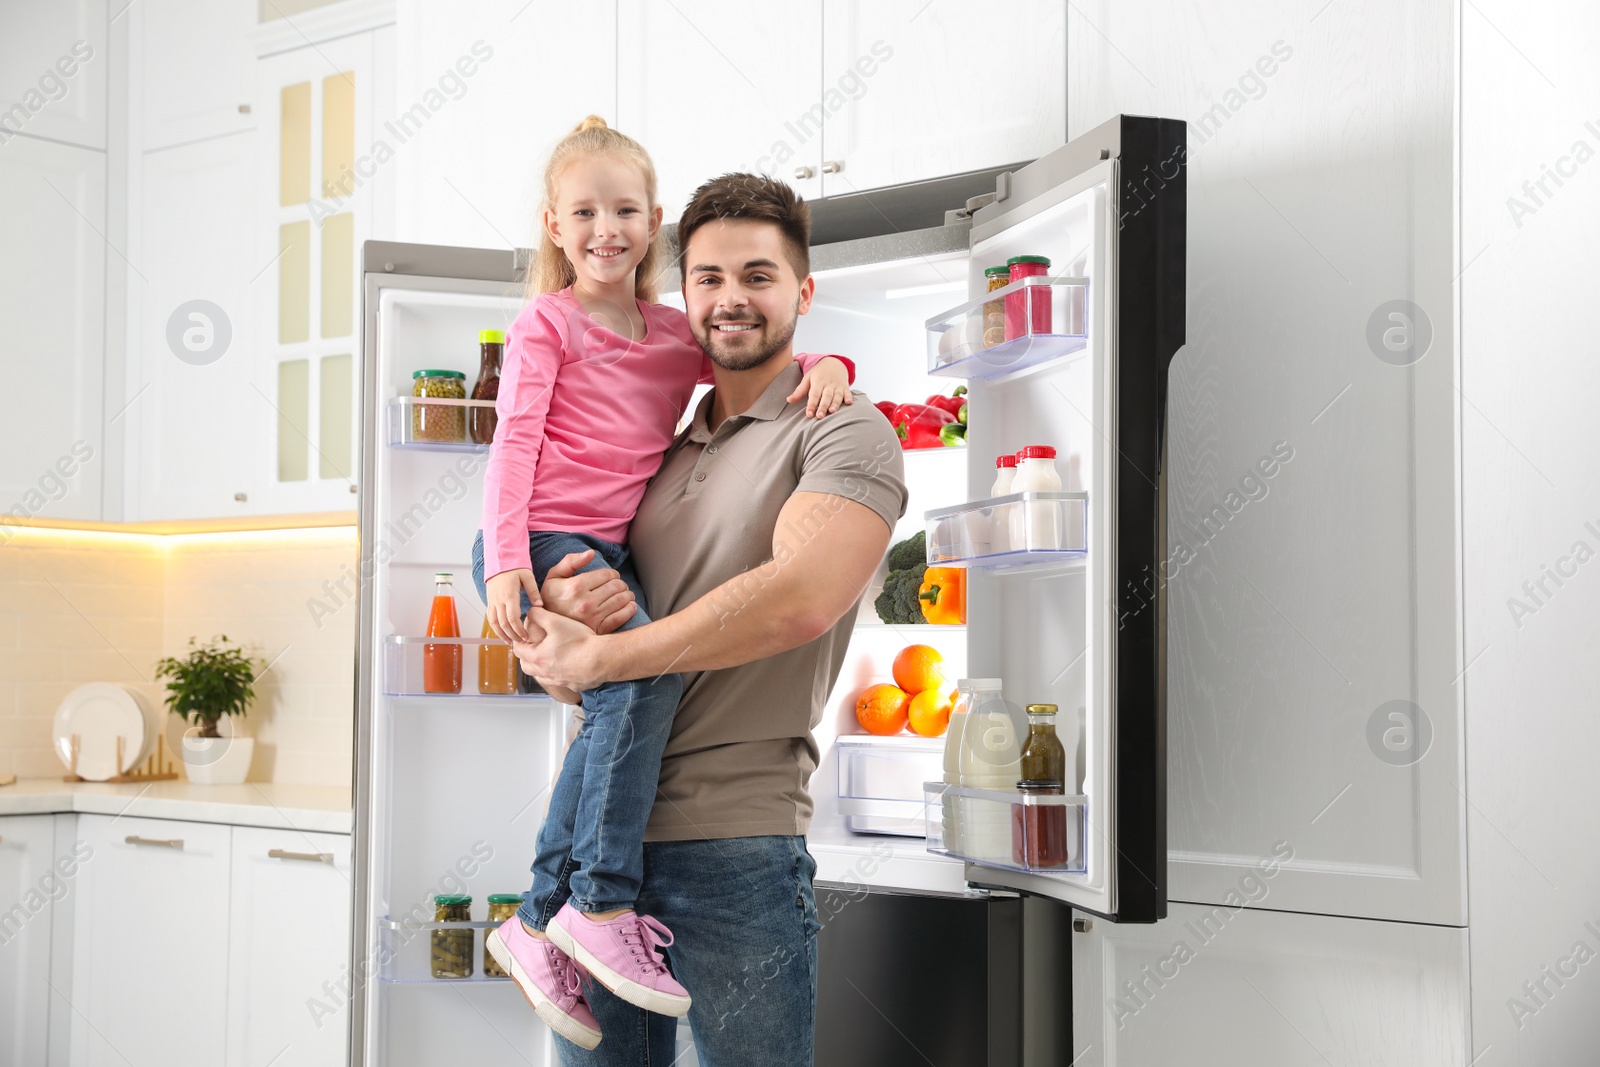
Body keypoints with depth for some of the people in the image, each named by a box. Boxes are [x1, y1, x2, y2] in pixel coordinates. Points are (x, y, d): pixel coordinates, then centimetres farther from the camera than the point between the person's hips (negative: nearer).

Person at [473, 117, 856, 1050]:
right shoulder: (547, 324, 3)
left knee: (618, 714, -8)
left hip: (608, 551, 6)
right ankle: (600, 903, -22)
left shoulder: (677, 337, 17)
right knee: (648, 668, -26)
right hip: (539, 542, -6)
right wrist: (506, 561, -18)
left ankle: (541, 926, 5)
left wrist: (824, 366, 1)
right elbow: (515, 441, -7)